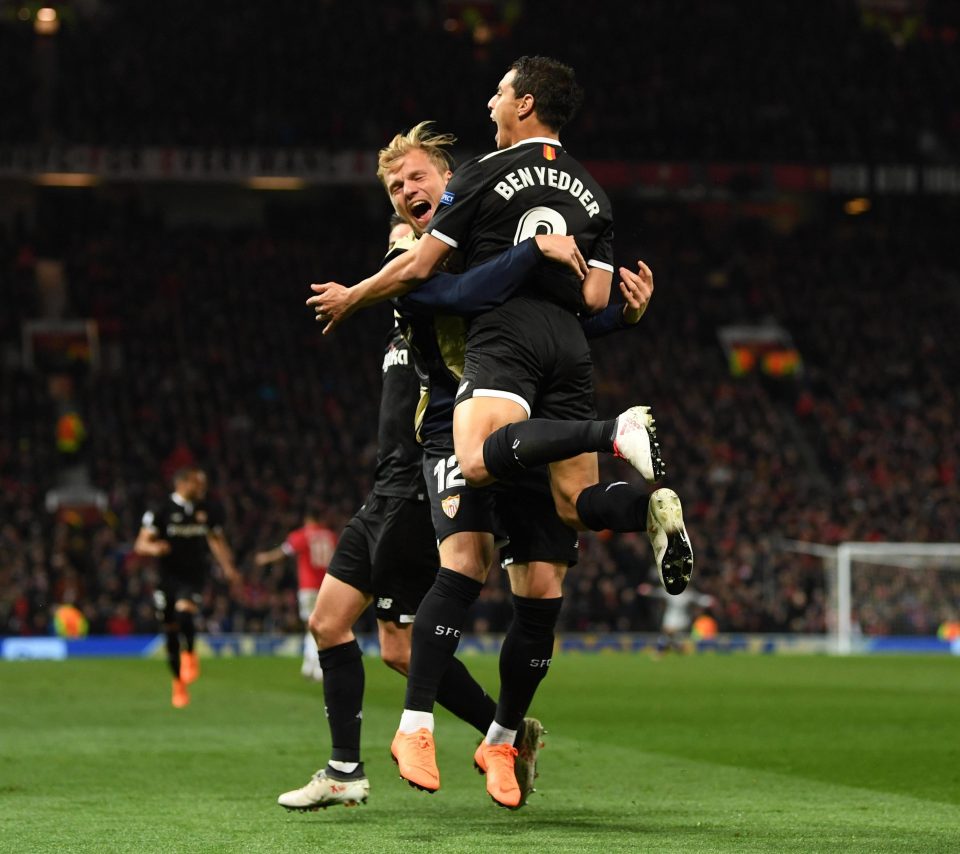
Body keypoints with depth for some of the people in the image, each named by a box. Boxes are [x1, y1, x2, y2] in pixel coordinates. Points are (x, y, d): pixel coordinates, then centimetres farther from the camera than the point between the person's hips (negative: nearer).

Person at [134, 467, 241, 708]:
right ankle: (178, 683, 23)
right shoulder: (161, 512, -5)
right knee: (171, 631, 6)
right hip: (169, 577, 0)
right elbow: (141, 545, -5)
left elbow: (217, 540, 20)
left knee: (185, 609, -29)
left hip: (194, 574, 0)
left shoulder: (207, 511, 5)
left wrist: (228, 567, 9)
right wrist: (153, 548, -28)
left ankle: (190, 653, -2)